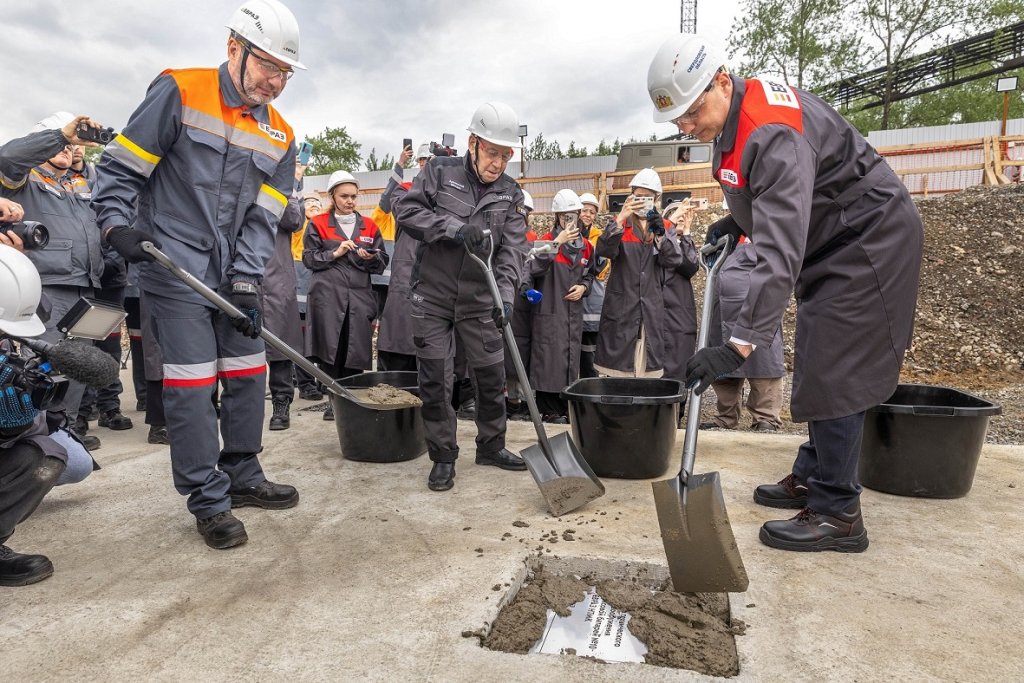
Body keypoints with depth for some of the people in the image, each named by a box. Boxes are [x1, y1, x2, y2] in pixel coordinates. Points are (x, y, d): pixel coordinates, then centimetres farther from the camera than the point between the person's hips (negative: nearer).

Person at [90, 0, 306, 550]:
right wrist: (116, 225, -20)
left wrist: (245, 283, -8)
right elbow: (119, 169, -5)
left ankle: (242, 477, 26)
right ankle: (208, 502, 7)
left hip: (234, 277, 6)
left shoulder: (279, 137, 6)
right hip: (175, 272, -6)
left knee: (248, 375, 9)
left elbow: (262, 218, 2)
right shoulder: (178, 93, -8)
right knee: (191, 385, -5)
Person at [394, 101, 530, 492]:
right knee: (435, 380, 1)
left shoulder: (511, 195, 4)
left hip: (479, 301, 3)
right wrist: (455, 228, -23)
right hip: (432, 297, -2)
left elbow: (513, 247, -6)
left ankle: (491, 446, 29)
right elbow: (406, 211, -10)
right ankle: (443, 457, 15)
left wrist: (506, 292, -22)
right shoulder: (439, 172, -2)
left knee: (493, 376, 9)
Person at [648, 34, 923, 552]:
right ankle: (813, 477, 25)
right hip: (829, 242, 10)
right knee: (817, 367, 13)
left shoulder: (774, 132, -32)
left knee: (831, 371, -11)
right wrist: (737, 221, 7)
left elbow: (781, 251, -41)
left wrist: (740, 344, -46)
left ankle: (837, 514, -3)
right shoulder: (733, 115, 0)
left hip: (868, 240, -10)